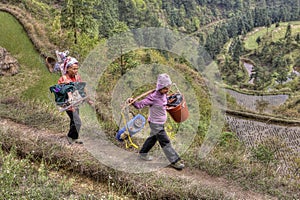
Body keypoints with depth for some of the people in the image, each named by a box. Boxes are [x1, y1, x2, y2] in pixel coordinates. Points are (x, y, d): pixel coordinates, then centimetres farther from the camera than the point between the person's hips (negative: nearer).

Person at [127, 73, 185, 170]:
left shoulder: (163, 94, -2)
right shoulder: (153, 97, -27)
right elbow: (140, 104, -30)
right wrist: (133, 102, -45)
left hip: (161, 123, 9)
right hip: (155, 123, -9)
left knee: (153, 138, 23)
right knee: (165, 142, -4)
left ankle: (143, 153, 42)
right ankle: (175, 161, 4)